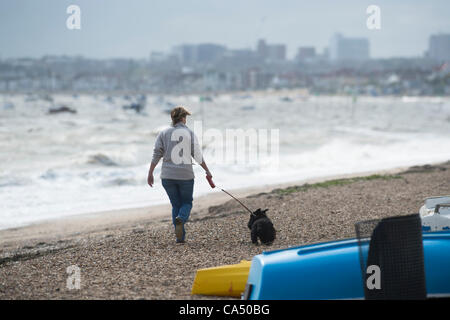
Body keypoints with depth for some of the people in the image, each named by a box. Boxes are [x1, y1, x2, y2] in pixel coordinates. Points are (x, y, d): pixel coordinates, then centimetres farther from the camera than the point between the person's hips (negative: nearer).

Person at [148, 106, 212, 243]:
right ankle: (180, 219, -20)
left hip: (168, 176, 2)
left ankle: (180, 237, 3)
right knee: (187, 203, 14)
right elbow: (197, 155, -2)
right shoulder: (189, 133, -1)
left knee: (176, 205, 13)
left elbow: (156, 154, -1)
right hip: (186, 175, -2)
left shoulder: (163, 133, 4)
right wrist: (207, 171, 9)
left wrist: (150, 173, 3)